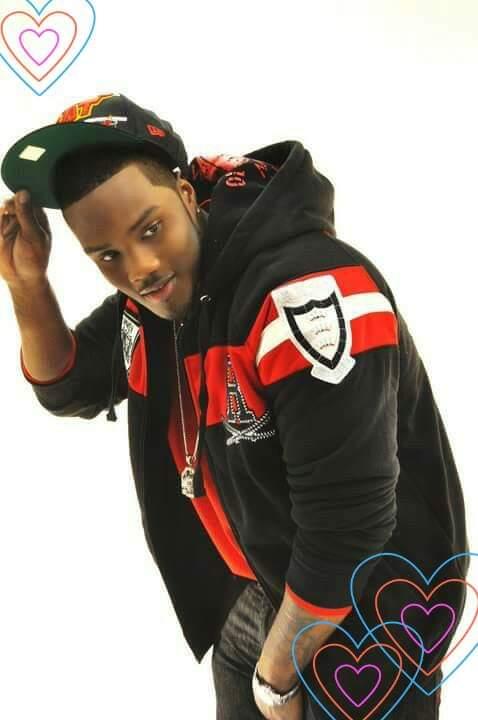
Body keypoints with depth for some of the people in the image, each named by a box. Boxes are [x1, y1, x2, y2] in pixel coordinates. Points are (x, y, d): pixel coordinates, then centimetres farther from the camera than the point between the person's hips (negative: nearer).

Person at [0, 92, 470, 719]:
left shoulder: (311, 292, -32)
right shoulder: (153, 293, -6)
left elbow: (345, 526, -30)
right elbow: (68, 388, 7)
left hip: (367, 606, -7)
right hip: (261, 594, 7)